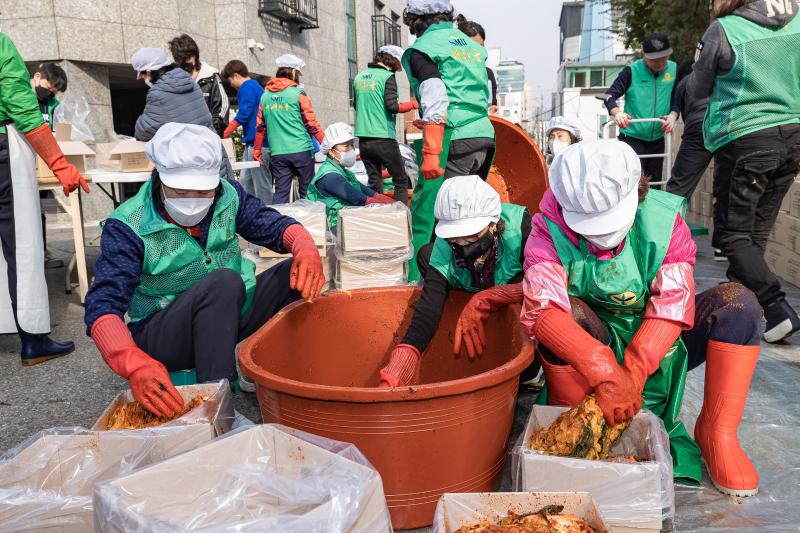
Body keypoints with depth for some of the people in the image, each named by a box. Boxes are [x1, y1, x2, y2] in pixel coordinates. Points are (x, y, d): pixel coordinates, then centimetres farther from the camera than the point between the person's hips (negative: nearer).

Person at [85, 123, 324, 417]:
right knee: (224, 281, -35)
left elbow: (273, 225, 2)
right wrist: (134, 364, -43)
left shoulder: (228, 194, -6)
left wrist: (306, 248, -24)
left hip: (232, 317, 5)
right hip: (161, 335, -5)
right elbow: (103, 305, -23)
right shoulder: (128, 226, -17)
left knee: (299, 274, -16)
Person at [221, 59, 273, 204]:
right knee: (246, 182, 14)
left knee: (261, 184, -5)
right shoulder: (256, 86, 20)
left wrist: (225, 133, -12)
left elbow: (243, 115, -18)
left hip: (256, 142, -10)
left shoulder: (246, 88, -9)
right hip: (253, 142, 10)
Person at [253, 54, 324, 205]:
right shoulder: (298, 94, -4)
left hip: (277, 154, 4)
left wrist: (257, 150, 22)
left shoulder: (265, 96, 9)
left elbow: (260, 127, 12)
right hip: (301, 151, -4)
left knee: (281, 193, 6)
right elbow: (311, 123, -5)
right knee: (307, 192, 5)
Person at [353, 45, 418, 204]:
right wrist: (414, 104, -4)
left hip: (363, 139, 6)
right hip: (384, 138, -6)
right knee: (401, 181, 4)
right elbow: (392, 106, -16)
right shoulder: (387, 76, -7)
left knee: (374, 182, 12)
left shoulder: (359, 77, 12)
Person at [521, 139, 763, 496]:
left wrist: (631, 375, -34)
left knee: (736, 300, -19)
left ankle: (716, 433, -12)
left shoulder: (663, 219, -14)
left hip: (656, 349, 2)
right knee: (569, 312, -34)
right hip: (586, 352, -2)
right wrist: (605, 373, -48)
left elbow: (673, 306, -22)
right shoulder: (550, 230, -20)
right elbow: (543, 311, -36)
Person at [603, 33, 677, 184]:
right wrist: (617, 113, -27)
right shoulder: (632, 71, -9)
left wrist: (673, 115, -12)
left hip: (657, 139, 4)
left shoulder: (674, 69, 1)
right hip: (632, 137, -4)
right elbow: (610, 96, -8)